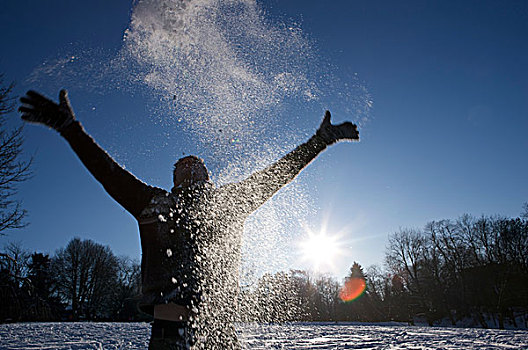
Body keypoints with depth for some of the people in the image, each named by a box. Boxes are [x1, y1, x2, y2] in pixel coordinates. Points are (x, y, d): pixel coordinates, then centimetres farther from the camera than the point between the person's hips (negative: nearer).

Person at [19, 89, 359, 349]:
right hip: (172, 318, -1)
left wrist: (320, 140, 19)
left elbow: (277, 174, 17)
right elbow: (107, 170, 17)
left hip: (220, 317, 1)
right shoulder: (155, 202, 16)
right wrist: (70, 127, 18)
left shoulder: (230, 200, 16)